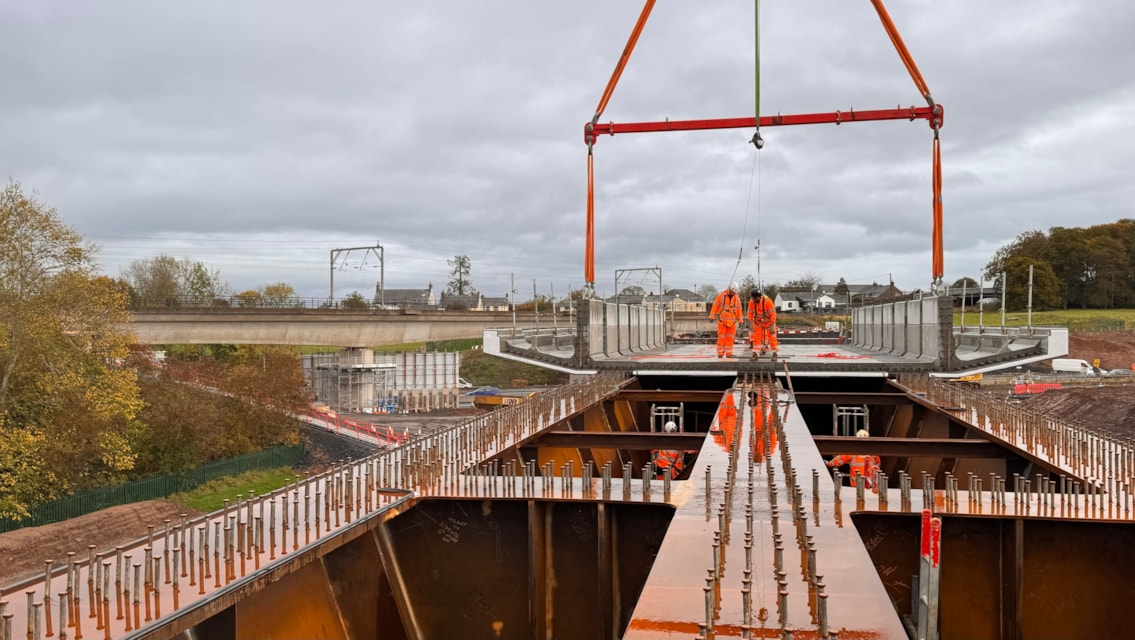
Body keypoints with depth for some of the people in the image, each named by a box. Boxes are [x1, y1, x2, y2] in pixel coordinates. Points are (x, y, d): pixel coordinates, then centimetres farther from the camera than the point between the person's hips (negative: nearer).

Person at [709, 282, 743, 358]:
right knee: (721, 337, -3)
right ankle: (720, 353, 2)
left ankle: (729, 353, 4)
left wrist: (740, 320, 11)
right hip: (722, 320, -3)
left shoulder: (737, 298, 6)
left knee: (730, 338, 1)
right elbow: (715, 306, -2)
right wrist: (712, 317, -6)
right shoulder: (721, 296, -3)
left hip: (732, 322, 3)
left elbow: (739, 309, 11)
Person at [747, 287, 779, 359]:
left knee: (772, 336, -1)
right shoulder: (751, 302, -18)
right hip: (758, 322, 3)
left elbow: (773, 314, -24)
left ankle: (774, 353, 9)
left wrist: (772, 326, -24)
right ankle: (755, 353, 3)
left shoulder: (767, 301, -30)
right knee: (756, 337, -2)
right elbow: (750, 313, -5)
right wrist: (751, 324, -10)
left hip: (769, 321, -3)